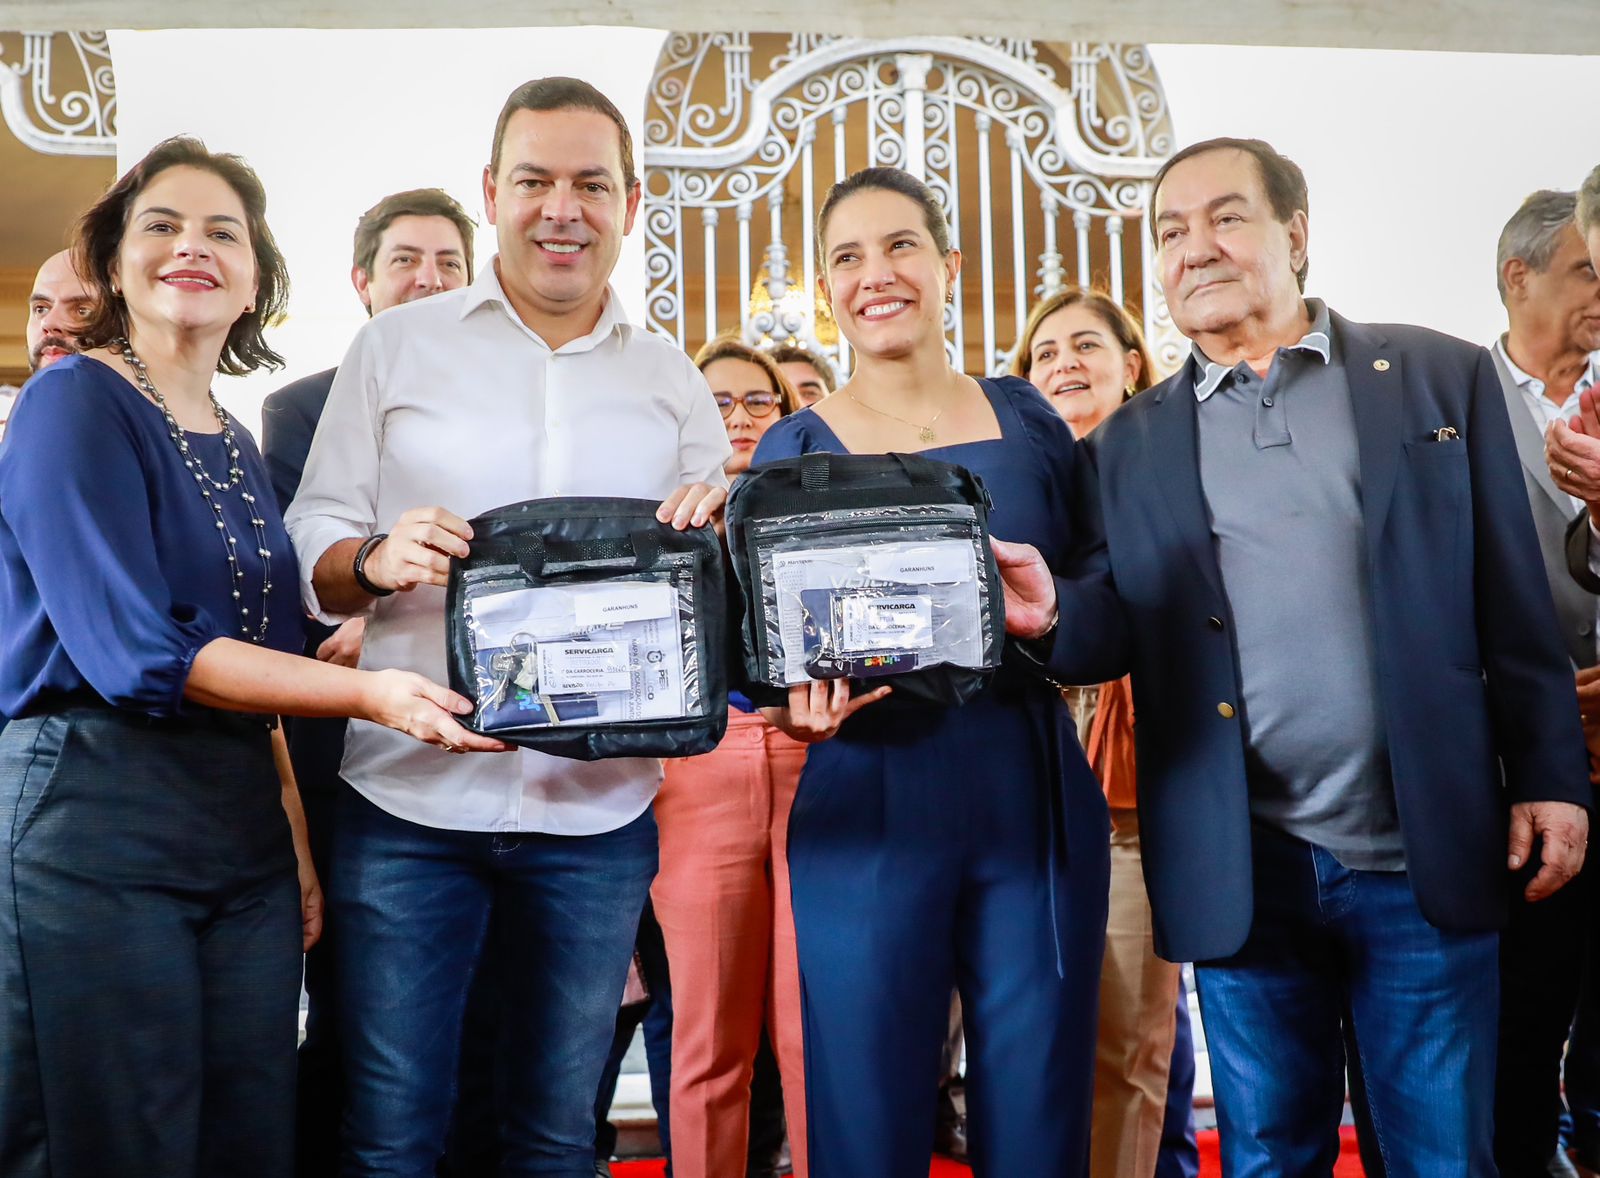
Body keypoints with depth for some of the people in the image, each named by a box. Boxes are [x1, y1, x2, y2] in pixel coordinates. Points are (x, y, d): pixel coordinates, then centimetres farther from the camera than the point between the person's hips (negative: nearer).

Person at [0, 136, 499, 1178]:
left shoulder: (237, 445, 16)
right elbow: (133, 650, -17)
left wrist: (299, 846, 13)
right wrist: (365, 692, -21)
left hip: (245, 827, 7)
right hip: (95, 820, -7)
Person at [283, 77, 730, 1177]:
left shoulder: (674, 382, 10)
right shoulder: (395, 347, 5)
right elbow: (310, 544, 3)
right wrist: (374, 558, -19)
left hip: (598, 811, 2)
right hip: (410, 799, -1)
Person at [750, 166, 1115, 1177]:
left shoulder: (1026, 418, 9)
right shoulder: (795, 449, 5)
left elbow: (1109, 608, 10)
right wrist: (798, 695, -19)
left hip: (1036, 804, 2)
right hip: (871, 815, -1)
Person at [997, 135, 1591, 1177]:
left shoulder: (1442, 378, 5)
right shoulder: (1130, 444, 8)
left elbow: (1516, 601, 3)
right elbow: (1122, 632, 4)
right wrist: (1054, 614, -17)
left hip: (1426, 859, -1)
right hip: (1243, 875, 1)